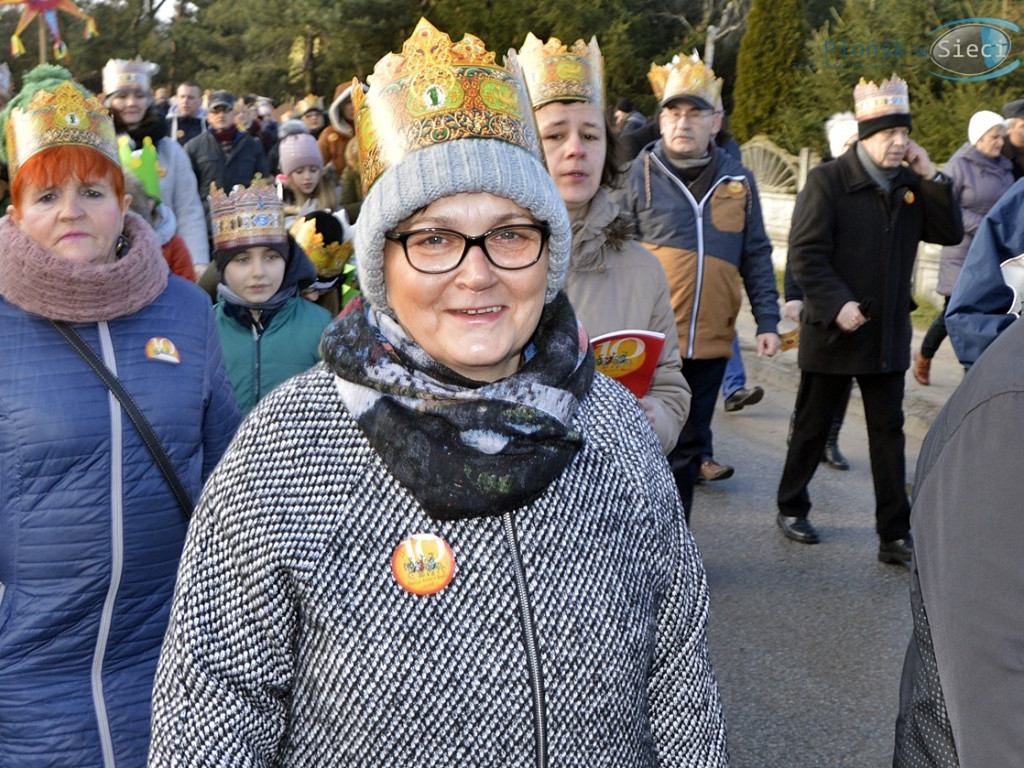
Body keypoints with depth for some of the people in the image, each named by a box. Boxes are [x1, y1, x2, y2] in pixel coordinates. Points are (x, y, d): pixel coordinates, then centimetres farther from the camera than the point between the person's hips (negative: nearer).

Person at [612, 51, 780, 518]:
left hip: (711, 342, 3)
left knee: (689, 448, 14)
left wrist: (767, 322, 6)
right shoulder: (639, 174, -2)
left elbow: (756, 257, 11)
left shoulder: (738, 180, 7)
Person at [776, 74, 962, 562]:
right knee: (812, 429, 10)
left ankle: (895, 535, 13)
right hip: (834, 332, -5)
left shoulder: (910, 184, 8)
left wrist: (930, 177, -6)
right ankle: (791, 509, 29)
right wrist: (837, 305, -23)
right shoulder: (828, 180, -9)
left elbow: (951, 232, 3)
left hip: (889, 334, 5)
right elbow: (805, 254, -14)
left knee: (889, 434, 7)